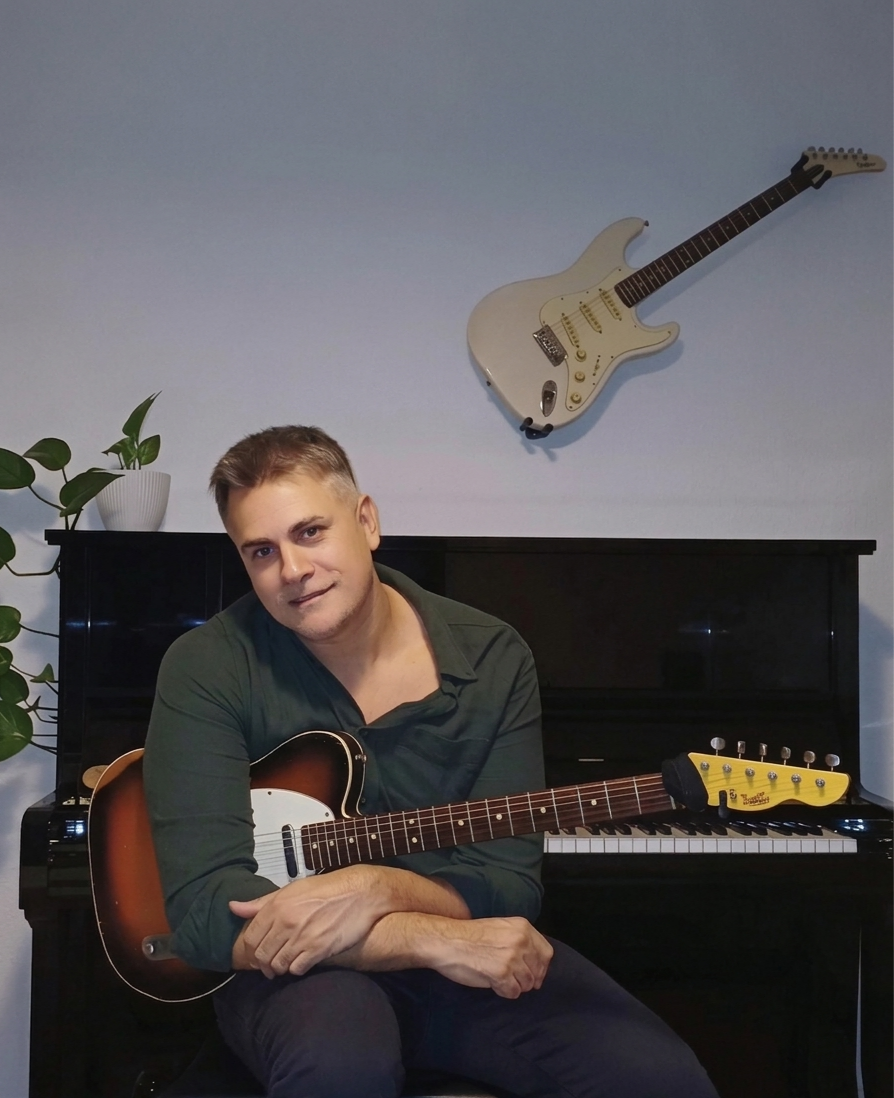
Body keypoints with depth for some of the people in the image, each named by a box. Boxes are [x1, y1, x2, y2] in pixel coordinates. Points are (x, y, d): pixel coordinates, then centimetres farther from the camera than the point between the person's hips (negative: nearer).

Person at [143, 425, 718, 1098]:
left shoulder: (492, 658, -3)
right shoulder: (210, 668, -11)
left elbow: (510, 887, -5)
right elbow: (205, 910, -19)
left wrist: (380, 889, -27)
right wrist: (441, 939, -26)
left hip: (470, 963, 3)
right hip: (293, 968, -2)